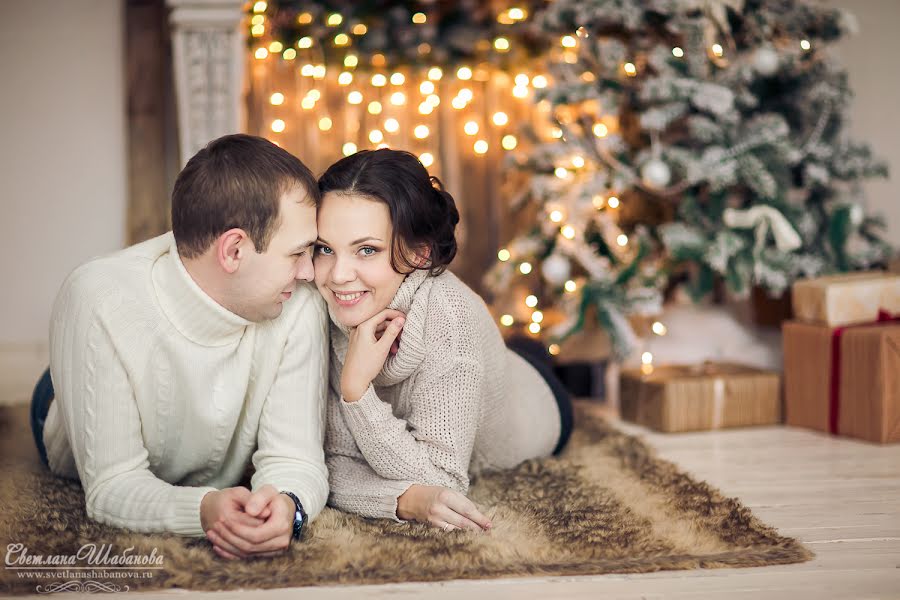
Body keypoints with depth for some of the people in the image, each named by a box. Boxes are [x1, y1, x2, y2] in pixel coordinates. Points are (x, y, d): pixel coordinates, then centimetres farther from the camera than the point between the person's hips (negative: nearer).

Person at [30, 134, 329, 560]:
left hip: (225, 493, 1)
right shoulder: (101, 304, -33)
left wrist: (288, 505, -48)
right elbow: (113, 485, -31)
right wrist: (205, 509, -52)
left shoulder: (299, 306, -24)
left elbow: (294, 456, -23)